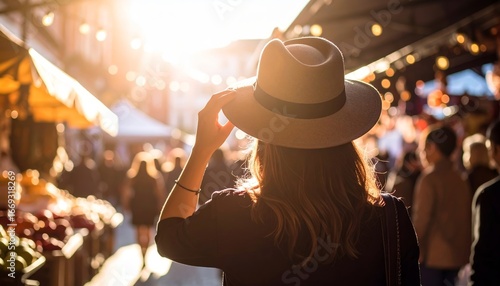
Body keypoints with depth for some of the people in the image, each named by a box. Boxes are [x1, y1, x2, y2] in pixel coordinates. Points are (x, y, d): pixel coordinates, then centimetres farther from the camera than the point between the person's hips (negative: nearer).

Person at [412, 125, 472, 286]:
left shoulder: (430, 178, -12)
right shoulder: (460, 179, 6)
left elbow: (421, 219, -15)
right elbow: (466, 216, 11)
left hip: (433, 256, -6)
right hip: (458, 256, 6)